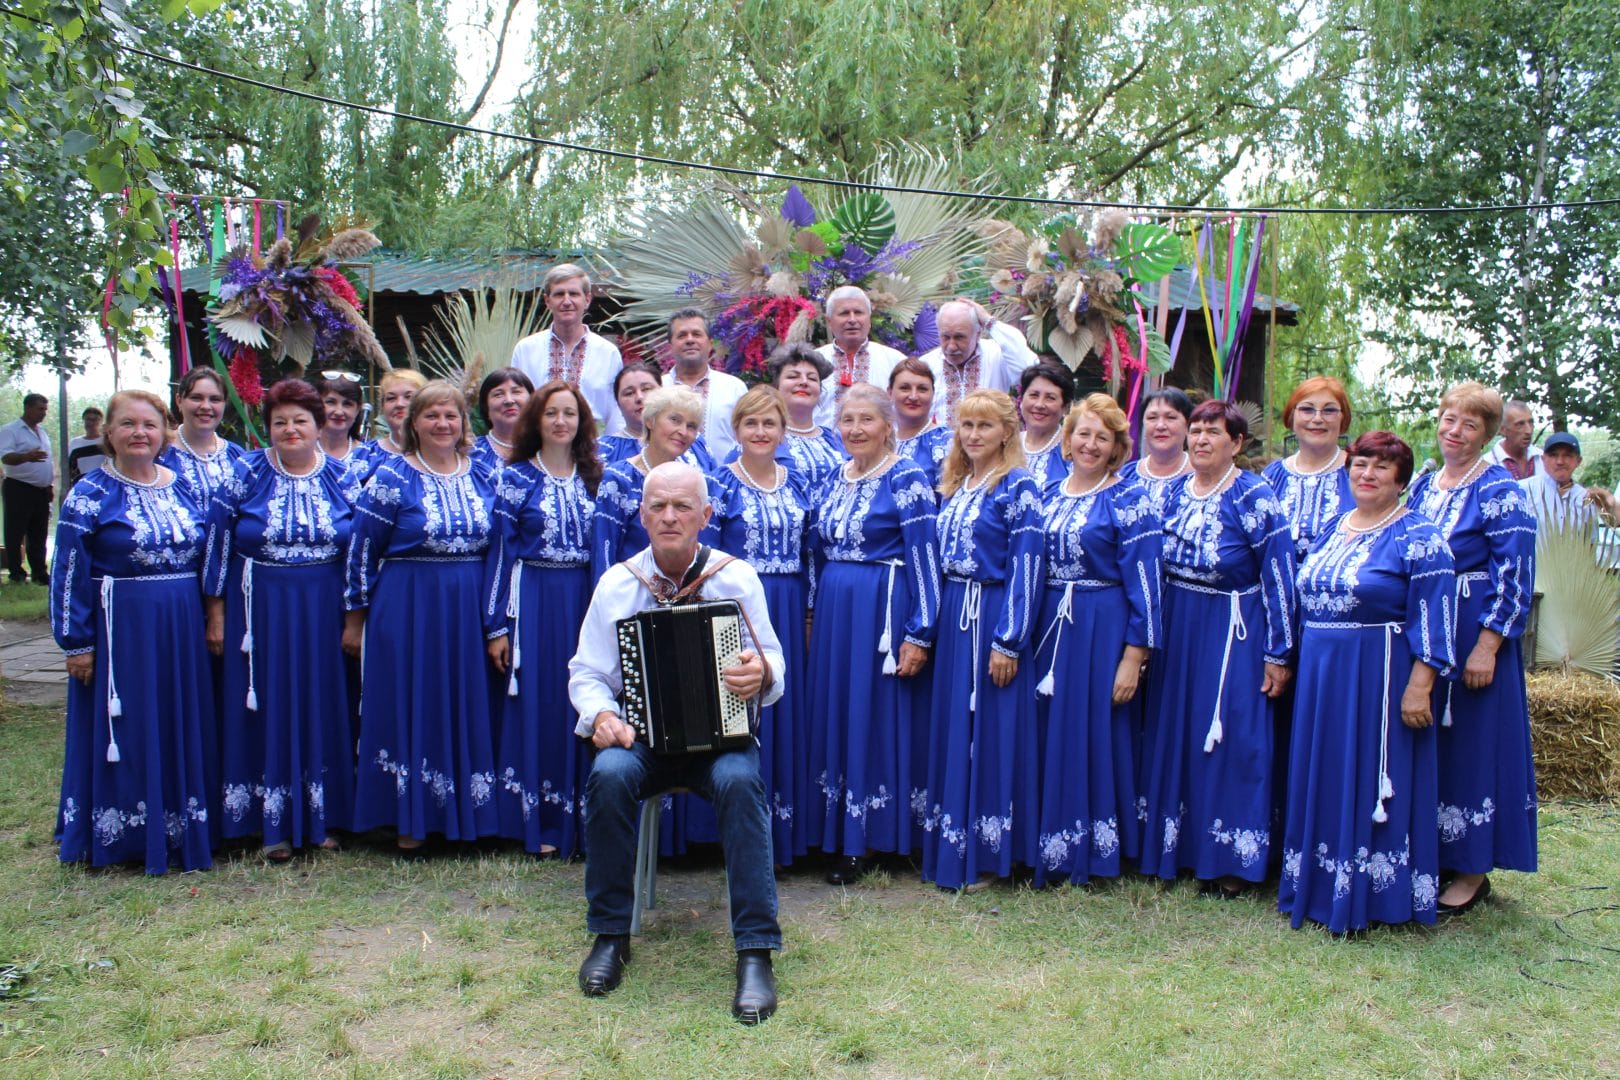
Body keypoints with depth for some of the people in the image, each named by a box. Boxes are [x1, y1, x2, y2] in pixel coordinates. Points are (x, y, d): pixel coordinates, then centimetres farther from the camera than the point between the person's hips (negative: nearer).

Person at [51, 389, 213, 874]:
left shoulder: (183, 487, 9)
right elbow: (69, 573, -7)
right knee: (122, 732, 4)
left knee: (181, 730, 10)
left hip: (181, 633, 5)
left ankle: (180, 831, 22)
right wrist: (78, 643, -11)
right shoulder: (90, 494, -5)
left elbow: (205, 557, 15)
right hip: (120, 630, -4)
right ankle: (119, 835, 17)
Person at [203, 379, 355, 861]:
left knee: (321, 707, 6)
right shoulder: (246, 474, -1)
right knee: (268, 709, 4)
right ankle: (275, 825, 14)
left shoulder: (342, 477, 3)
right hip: (259, 612, -1)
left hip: (323, 613, 1)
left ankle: (321, 817, 19)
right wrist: (216, 615, -2)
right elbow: (218, 544, 0)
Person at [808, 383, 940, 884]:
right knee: (835, 715, 10)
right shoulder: (834, 480, 12)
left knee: (879, 718, 0)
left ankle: (874, 836, 12)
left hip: (884, 612, -7)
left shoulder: (907, 479, -9)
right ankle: (840, 837, 22)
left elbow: (924, 559, -13)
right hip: (833, 612, 7)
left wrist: (918, 633, -16)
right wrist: (814, 617, 17)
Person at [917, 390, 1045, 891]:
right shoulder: (952, 485, 13)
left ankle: (988, 853, 10)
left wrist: (1009, 641, -18)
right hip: (952, 615, 7)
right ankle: (951, 846, 21)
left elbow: (1026, 566, -14)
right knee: (950, 724, 10)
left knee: (990, 727, -1)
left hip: (993, 617, -7)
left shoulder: (1018, 486, -9)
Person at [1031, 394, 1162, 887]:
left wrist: (1133, 658, -15)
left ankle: (1097, 851, 16)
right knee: (1052, 734, 9)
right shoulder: (1049, 494, 11)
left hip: (1104, 630, -5)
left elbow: (1143, 582, -10)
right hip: (1051, 625, 5)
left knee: (1099, 735, 1)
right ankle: (1054, 851, 22)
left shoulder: (1129, 498, -6)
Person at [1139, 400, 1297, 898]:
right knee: (1175, 734, 10)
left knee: (1232, 740, -2)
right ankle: (1179, 846, 25)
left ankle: (1233, 859, 11)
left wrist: (1278, 653, -13)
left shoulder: (1255, 497, -10)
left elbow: (1278, 577, -11)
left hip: (1232, 633, -6)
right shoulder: (1172, 491, 7)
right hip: (1175, 631, 6)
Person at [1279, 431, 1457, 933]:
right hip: (1320, 675, 7)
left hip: (1381, 678, -7)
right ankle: (1319, 886, 24)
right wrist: (1294, 662, 14)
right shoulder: (1330, 530, 12)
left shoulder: (1418, 537, -8)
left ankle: (1372, 894, 13)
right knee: (1322, 776, 12)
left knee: (1375, 781, 1)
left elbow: (1433, 618, -13)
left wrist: (1419, 685, -19)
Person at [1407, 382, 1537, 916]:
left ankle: (1473, 870, 12)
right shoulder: (1421, 485, 11)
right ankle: (1427, 854, 24)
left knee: (1471, 743, 1)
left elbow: (1514, 575, -14)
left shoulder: (1499, 491, -9)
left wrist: (1487, 646, -19)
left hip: (1474, 632, -6)